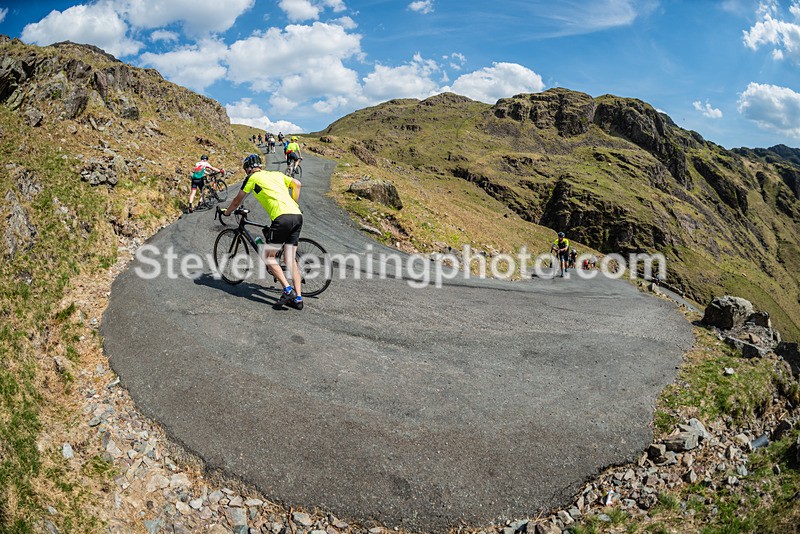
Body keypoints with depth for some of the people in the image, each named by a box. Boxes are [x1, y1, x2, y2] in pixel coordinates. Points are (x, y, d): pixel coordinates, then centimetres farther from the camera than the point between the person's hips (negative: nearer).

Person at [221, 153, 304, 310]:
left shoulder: (252, 178, 12)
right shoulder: (276, 174, 26)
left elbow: (237, 200, 21)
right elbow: (297, 184, 23)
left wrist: (226, 212, 39)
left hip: (283, 218, -6)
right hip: (297, 215, 6)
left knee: (268, 256, 4)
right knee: (290, 258, 10)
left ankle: (288, 289, -8)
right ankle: (298, 298, 6)